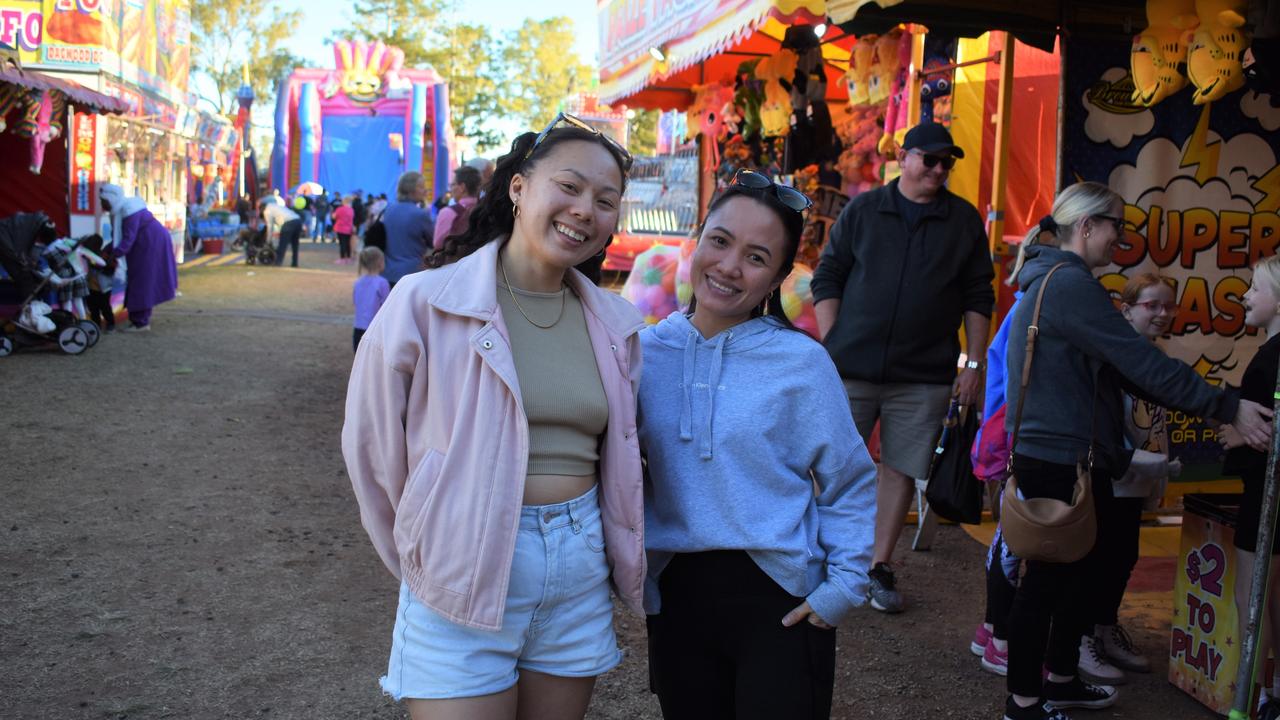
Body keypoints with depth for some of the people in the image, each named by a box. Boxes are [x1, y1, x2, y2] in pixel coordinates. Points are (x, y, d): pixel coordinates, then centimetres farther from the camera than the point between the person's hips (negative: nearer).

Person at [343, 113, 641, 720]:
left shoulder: (614, 325, 4)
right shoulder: (426, 301, -10)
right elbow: (370, 444, -3)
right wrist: (424, 558, 5)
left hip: (580, 578, 5)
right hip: (462, 584, -4)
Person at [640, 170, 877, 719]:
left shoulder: (802, 362, -7)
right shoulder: (646, 352, 0)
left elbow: (850, 486, 0)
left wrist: (844, 586, -6)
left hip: (781, 603, -2)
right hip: (674, 598, 3)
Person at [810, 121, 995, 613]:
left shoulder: (965, 221, 8)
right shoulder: (862, 211, 5)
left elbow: (977, 297, 9)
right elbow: (826, 278, 6)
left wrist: (975, 363, 3)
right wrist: (830, 345, -4)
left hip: (923, 376, 1)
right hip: (851, 367, -1)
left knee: (901, 470, 5)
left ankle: (880, 567, 16)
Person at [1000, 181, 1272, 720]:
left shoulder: (1052, 281, 15)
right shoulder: (1071, 284, -18)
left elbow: (1122, 368, 17)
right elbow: (1143, 364, -22)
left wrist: (1211, 406, 13)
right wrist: (1227, 407, -16)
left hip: (1066, 457, 10)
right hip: (1059, 461, -10)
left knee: (1078, 570, 18)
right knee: (1049, 575, 0)